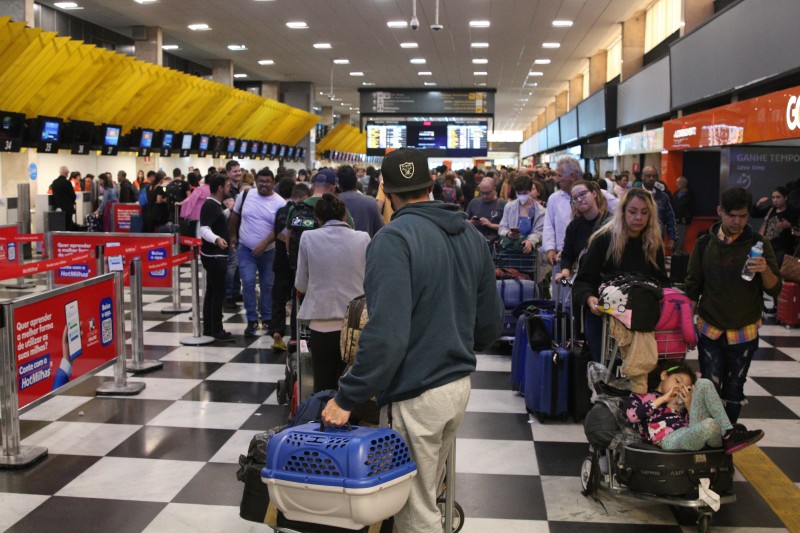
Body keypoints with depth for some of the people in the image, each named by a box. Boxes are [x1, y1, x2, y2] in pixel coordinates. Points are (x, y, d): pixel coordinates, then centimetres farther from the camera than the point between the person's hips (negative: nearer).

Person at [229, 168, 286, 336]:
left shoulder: (279, 203, -10)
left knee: (267, 285, 10)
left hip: (268, 251, 0)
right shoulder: (245, 195, -3)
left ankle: (267, 318, 26)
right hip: (245, 249, 0)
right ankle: (252, 320, 1)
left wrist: (264, 244, -24)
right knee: (248, 283, -9)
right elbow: (235, 215, 11)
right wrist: (233, 235, 12)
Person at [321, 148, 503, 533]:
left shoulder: (394, 239, -18)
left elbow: (385, 333, -26)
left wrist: (347, 398, -19)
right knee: (428, 494, 23)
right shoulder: (472, 235, 5)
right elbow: (491, 322, 10)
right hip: (460, 384, 8)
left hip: (415, 394, -8)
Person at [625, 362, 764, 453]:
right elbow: (632, 416, -4)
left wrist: (689, 405, 3)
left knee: (703, 384, -2)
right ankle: (726, 442, -3)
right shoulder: (639, 395, 19)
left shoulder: (679, 401, 32)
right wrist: (663, 399, 2)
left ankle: (729, 433, -10)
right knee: (710, 425, -38)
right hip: (669, 440, -6)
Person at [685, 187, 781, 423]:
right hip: (709, 331, 0)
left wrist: (765, 270, -27)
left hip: (744, 333, 0)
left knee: (733, 391, 10)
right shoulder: (705, 244, -1)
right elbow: (692, 289, 6)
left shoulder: (758, 243, -4)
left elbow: (775, 289, -7)